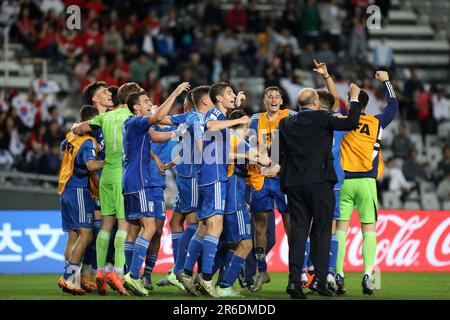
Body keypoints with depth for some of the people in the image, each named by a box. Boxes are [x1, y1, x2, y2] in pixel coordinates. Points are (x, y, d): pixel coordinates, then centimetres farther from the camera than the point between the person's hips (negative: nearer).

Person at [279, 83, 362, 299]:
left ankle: (295, 280, -7)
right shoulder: (321, 119, -4)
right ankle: (319, 279, -3)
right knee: (322, 231, 3)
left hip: (293, 183, 4)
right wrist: (354, 99, 4)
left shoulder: (286, 123, 10)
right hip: (319, 181, -4)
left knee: (298, 231, 3)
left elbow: (280, 154, 13)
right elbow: (351, 123, -8)